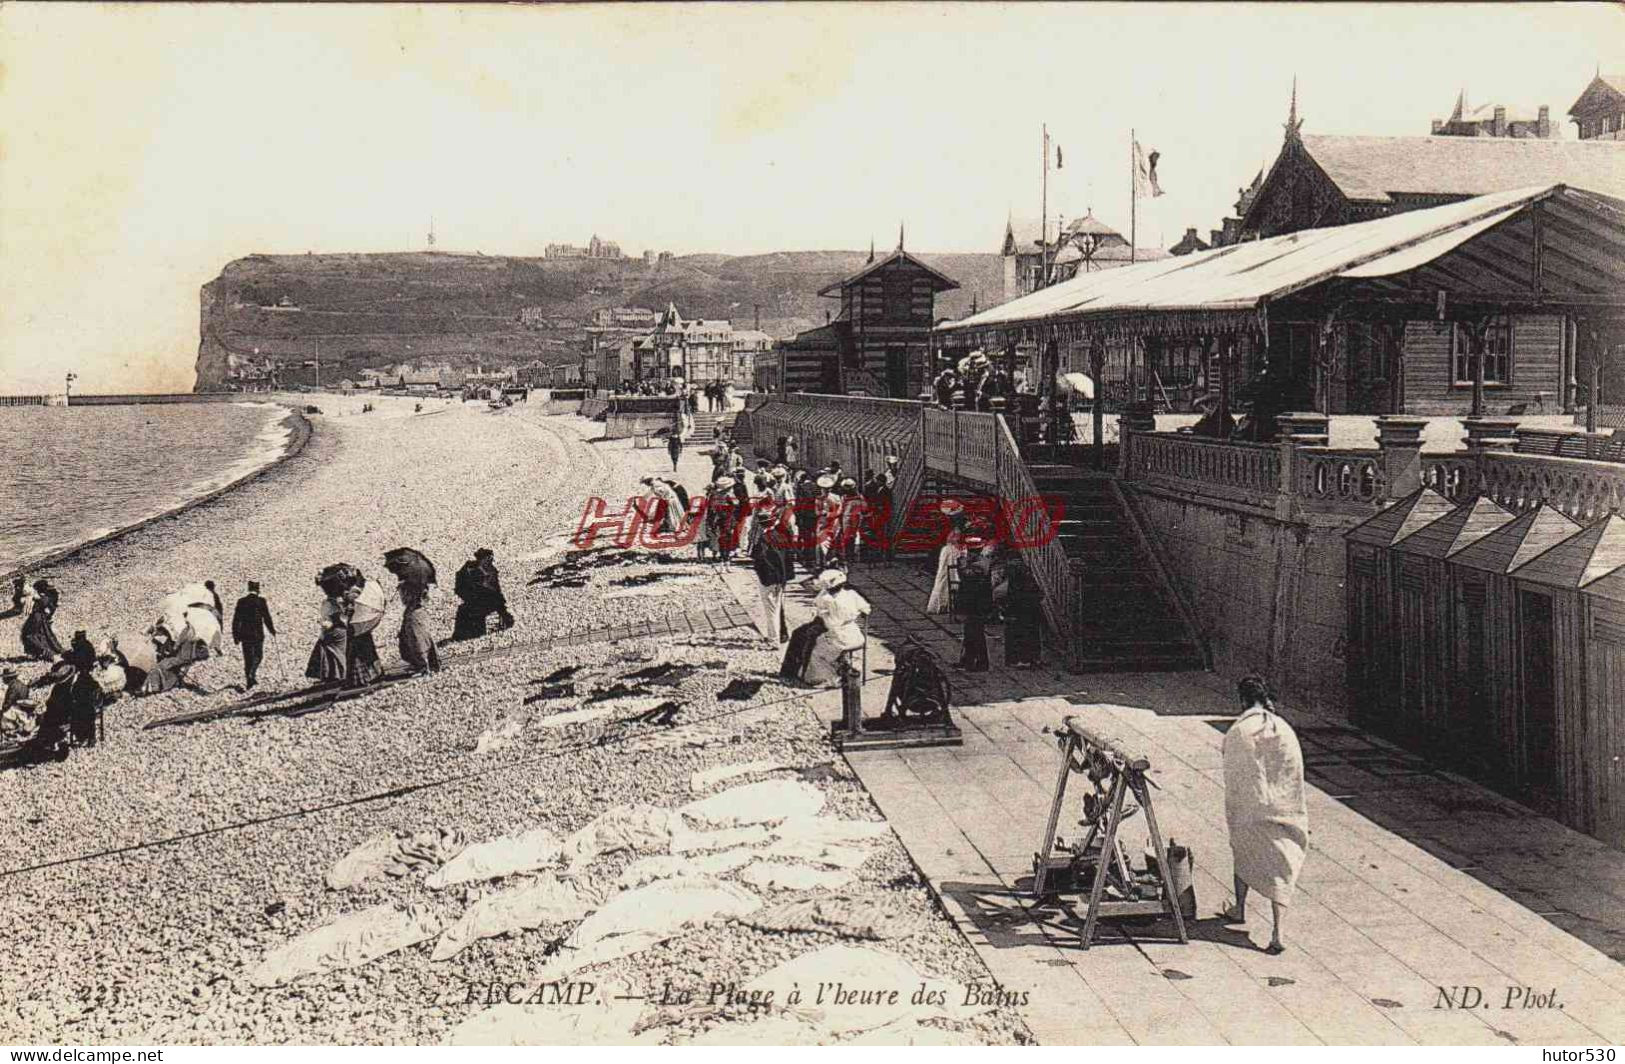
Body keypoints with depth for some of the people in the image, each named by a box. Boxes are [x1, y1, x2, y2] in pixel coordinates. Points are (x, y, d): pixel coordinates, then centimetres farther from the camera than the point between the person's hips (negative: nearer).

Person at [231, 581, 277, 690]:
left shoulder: (241, 602, 2)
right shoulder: (261, 602, -7)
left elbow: (236, 620, 3)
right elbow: (267, 618, -6)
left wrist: (236, 636, 9)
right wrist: (272, 630, 9)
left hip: (245, 635, 2)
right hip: (258, 635, -2)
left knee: (248, 659, 9)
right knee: (258, 656, 12)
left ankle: (248, 682, 8)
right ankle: (253, 674, -11)